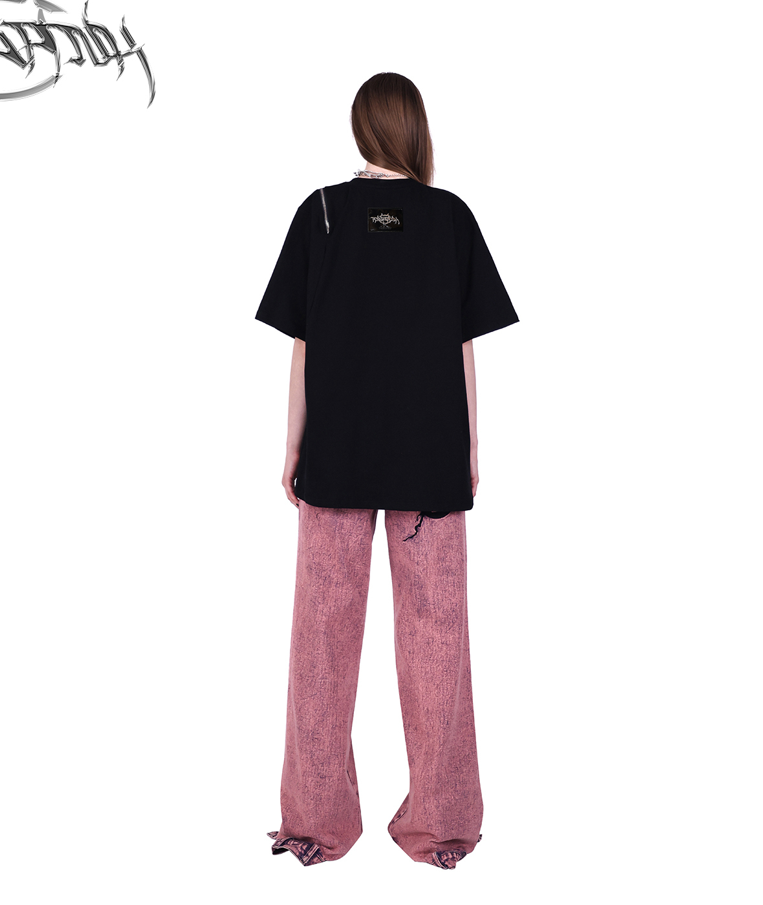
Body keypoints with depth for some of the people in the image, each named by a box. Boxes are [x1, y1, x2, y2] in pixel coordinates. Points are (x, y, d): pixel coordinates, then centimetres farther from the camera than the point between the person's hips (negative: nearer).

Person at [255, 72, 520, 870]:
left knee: (325, 627, 8)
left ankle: (317, 821, 18)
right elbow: (464, 348, 1)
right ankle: (441, 821, 17)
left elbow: (302, 346, -1)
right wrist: (470, 451, 8)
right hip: (431, 457, 0)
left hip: (335, 454, 0)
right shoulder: (452, 216, 1)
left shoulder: (320, 213, 0)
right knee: (434, 630, 7)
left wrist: (294, 448, 6)